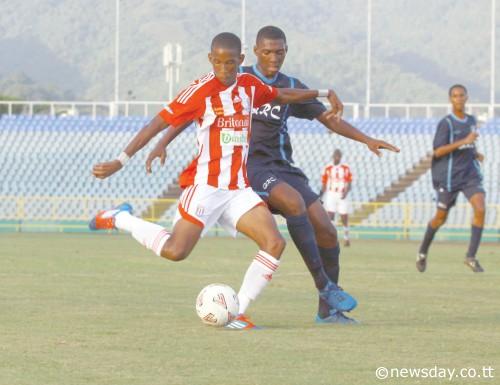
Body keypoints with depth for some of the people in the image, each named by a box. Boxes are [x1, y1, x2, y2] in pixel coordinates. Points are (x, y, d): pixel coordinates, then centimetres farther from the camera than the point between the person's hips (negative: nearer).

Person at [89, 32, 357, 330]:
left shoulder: (249, 86, 10)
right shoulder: (200, 91, -9)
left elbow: (282, 95, 30)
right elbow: (158, 124, -11)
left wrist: (322, 93, 26)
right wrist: (122, 160, -16)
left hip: (239, 189, 6)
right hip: (205, 185, -6)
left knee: (275, 243, -12)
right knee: (175, 252, -16)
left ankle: (236, 312, -7)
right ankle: (119, 219, 9)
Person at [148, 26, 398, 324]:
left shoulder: (291, 88, 12)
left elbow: (329, 119, 14)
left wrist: (367, 140, 2)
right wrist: (163, 143, -10)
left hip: (283, 167, 5)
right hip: (248, 165, -5)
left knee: (327, 231, -7)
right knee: (294, 201, -34)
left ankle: (328, 309, 5)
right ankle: (324, 285, -31)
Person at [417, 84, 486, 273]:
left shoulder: (472, 121, 9)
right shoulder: (446, 123, -10)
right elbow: (438, 151, -20)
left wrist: (475, 153, 9)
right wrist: (464, 141, -25)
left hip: (471, 175, 4)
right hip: (449, 177, -4)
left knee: (480, 209, -18)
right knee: (441, 217, 8)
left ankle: (471, 257, -12)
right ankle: (422, 253, 32)